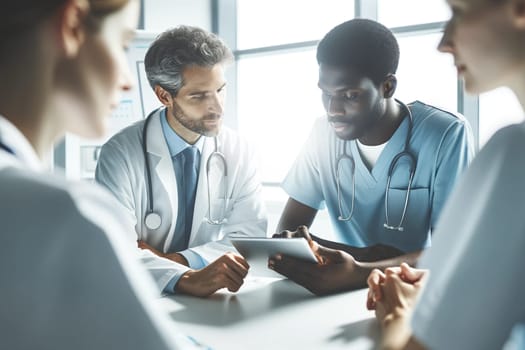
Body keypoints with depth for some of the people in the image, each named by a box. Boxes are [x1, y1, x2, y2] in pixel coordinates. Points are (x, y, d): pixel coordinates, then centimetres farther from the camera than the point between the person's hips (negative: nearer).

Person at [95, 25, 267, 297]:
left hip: (214, 296, 3)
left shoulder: (239, 152, -1)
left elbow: (250, 236, -3)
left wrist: (176, 259, -17)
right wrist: (186, 279, -36)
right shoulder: (120, 153, -10)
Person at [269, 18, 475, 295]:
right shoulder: (325, 133, -2)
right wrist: (363, 255, -20)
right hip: (348, 294, 4)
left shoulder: (446, 136, -13)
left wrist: (359, 274, -33)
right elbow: (287, 230, -2)